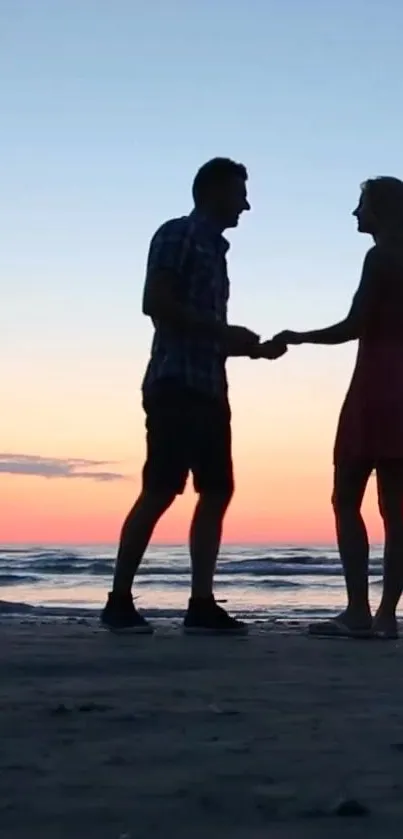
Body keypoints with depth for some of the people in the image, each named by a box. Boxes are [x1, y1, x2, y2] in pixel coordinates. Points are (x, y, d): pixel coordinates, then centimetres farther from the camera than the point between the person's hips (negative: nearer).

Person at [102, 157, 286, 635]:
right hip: (175, 384, -9)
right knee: (160, 491, -12)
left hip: (210, 388, 9)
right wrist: (223, 330, -13)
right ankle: (119, 601, -7)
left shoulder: (214, 250, 23)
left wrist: (253, 347, 13)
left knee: (217, 491, 2)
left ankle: (201, 605, 2)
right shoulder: (176, 235, -1)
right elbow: (155, 304, -13)